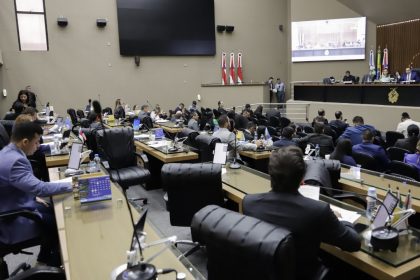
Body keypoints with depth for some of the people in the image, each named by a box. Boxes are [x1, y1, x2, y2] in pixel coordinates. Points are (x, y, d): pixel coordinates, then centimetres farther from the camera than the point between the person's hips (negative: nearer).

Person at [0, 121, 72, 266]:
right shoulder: (15, 161, -31)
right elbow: (40, 188, -35)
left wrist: (36, 199, 9)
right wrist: (70, 185, -24)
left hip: (15, 208, 10)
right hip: (14, 223, -10)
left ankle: (44, 259, 29)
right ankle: (52, 265, 22)